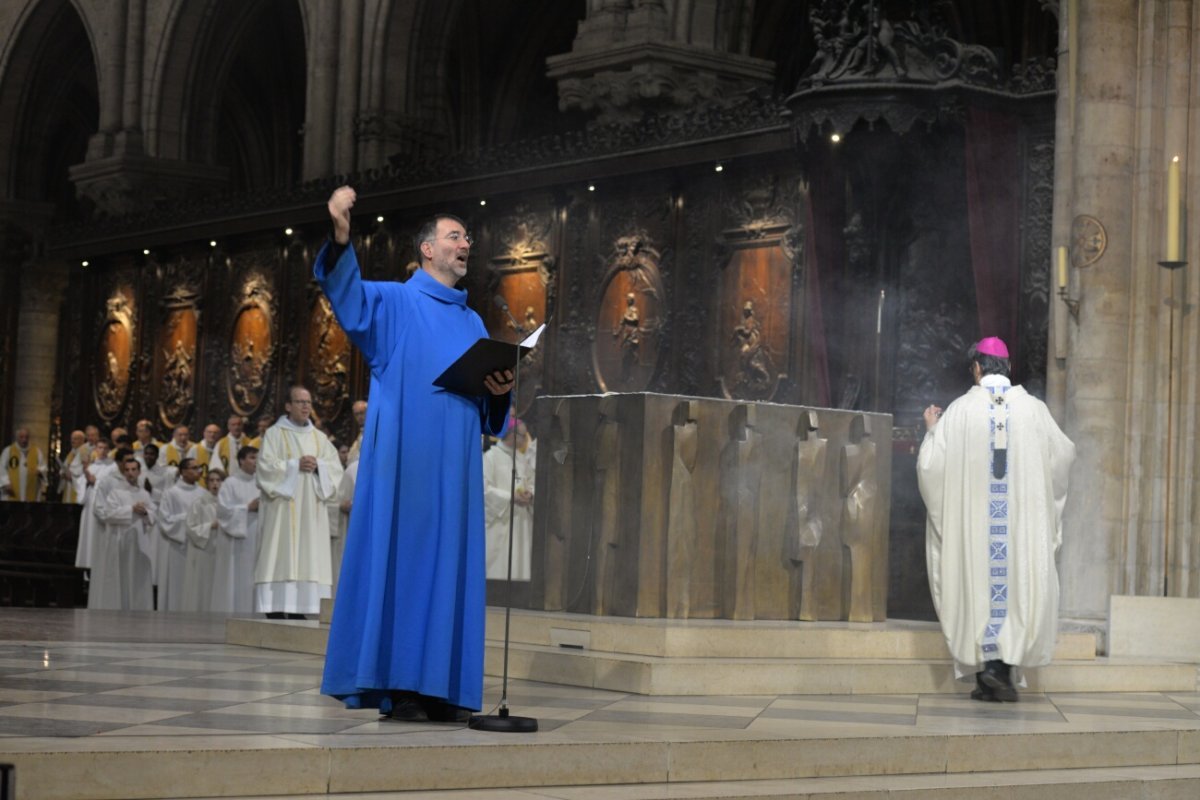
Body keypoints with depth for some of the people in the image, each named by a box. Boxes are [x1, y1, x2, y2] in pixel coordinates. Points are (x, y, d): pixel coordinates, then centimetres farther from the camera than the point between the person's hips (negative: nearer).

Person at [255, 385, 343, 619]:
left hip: (311, 510, 4)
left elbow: (336, 467, 7)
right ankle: (276, 609, -12)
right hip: (282, 507, -4)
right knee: (280, 555, -10)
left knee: (307, 556, -2)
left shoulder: (320, 438, 17)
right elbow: (266, 466, -6)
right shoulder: (274, 434, 6)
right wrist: (295, 465, -15)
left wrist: (318, 466, -12)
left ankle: (298, 609, -1)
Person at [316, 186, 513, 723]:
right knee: (396, 554, -8)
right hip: (403, 455, -5)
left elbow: (485, 405, 22)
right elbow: (345, 293, -14)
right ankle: (393, 685, -6)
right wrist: (341, 238, -32)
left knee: (447, 563, 2)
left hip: (454, 463, 6)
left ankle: (437, 686, 4)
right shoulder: (394, 302, 6)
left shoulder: (473, 324, 22)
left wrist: (501, 391, -2)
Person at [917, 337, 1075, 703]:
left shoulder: (960, 410, -6)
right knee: (1019, 583, 8)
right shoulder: (1033, 408, -2)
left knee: (977, 587, 7)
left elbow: (931, 465, -3)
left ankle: (984, 675, 6)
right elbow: (1064, 456, 8)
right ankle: (1002, 666, -2)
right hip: (1022, 519, 1)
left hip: (972, 519, 0)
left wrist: (932, 430, 15)